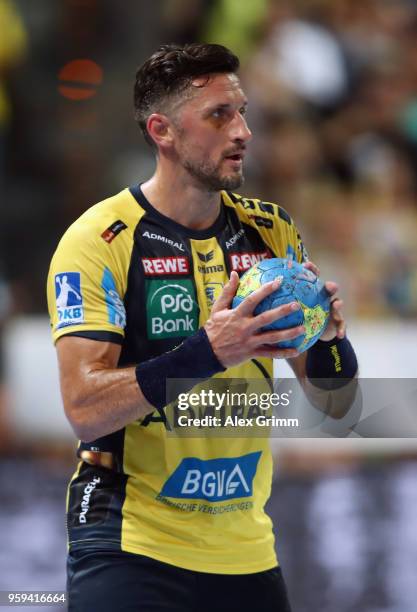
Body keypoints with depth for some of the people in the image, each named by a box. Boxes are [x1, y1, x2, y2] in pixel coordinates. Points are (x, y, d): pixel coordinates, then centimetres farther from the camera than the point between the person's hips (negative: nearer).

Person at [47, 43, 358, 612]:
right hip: (132, 546, -5)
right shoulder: (99, 239, -10)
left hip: (246, 553, 5)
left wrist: (328, 337, -14)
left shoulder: (270, 231, 6)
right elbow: (85, 410, -19)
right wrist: (208, 352, -30)